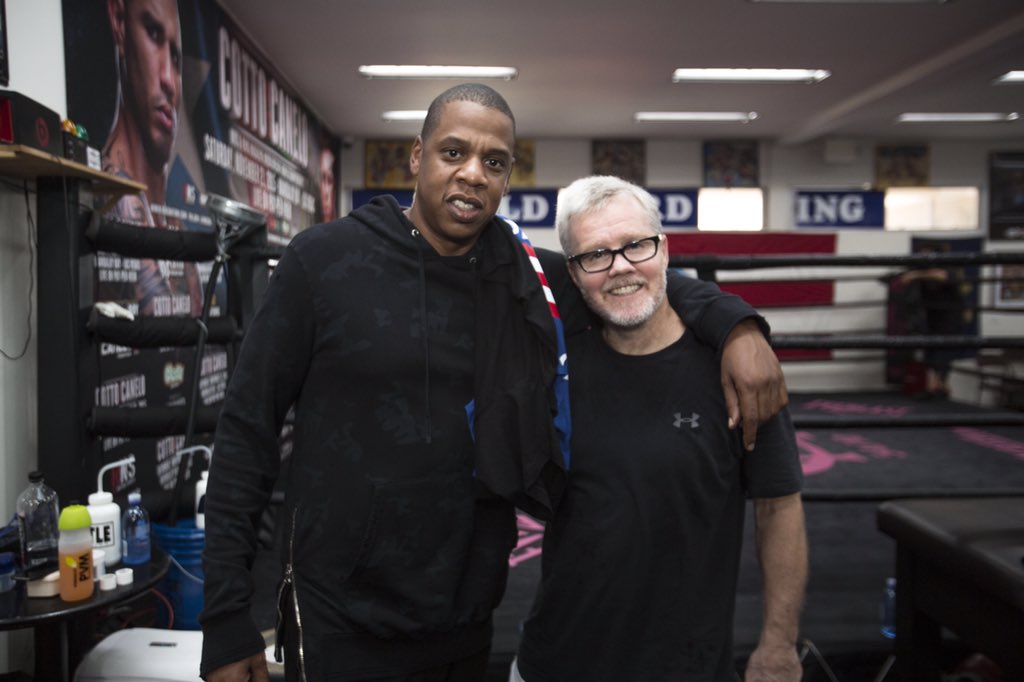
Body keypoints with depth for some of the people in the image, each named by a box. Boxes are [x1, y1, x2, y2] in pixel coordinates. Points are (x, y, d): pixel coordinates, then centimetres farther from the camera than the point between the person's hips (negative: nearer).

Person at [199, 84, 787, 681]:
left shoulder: (526, 278, -2)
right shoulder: (323, 260, -10)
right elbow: (248, 430, -7)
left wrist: (736, 323, -8)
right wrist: (228, 621, -9)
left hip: (468, 624, 4)